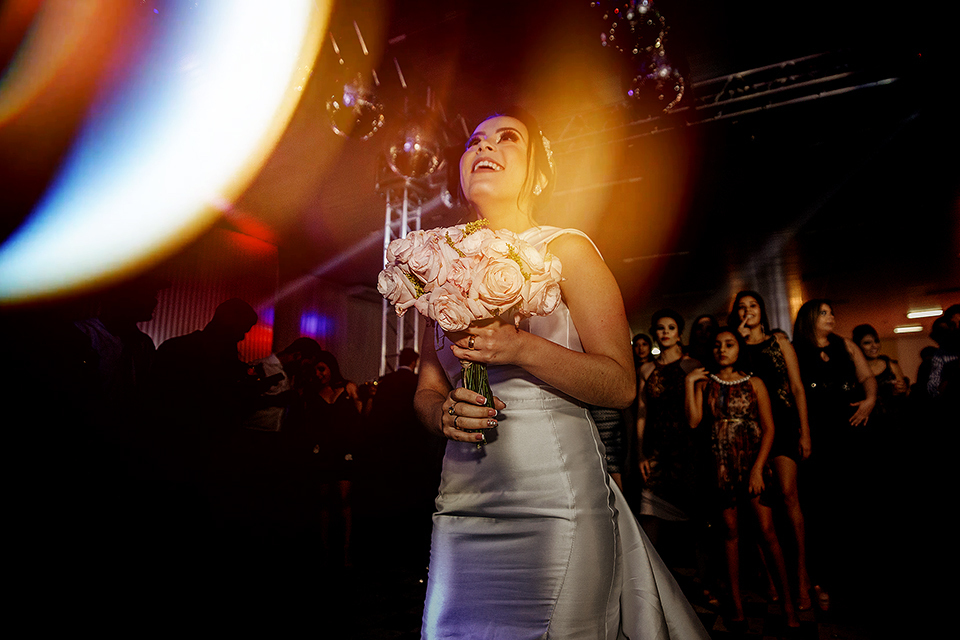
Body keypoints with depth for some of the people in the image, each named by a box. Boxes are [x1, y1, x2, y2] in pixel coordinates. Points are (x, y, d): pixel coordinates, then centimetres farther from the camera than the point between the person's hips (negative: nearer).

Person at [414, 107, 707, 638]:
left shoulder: (565, 251, -3)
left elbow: (620, 385, -8)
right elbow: (426, 390, 14)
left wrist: (522, 349, -21)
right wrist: (444, 412, -9)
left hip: (553, 499, -4)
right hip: (462, 500, 5)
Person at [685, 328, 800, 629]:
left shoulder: (754, 383, 5)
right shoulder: (705, 383, 7)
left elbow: (769, 428, 0)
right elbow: (693, 421, -6)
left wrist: (758, 468, -8)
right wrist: (689, 384, -9)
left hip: (754, 461, -1)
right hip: (722, 465, 1)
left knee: (767, 531, -4)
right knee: (730, 530, 6)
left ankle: (788, 602, 8)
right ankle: (737, 603, 13)